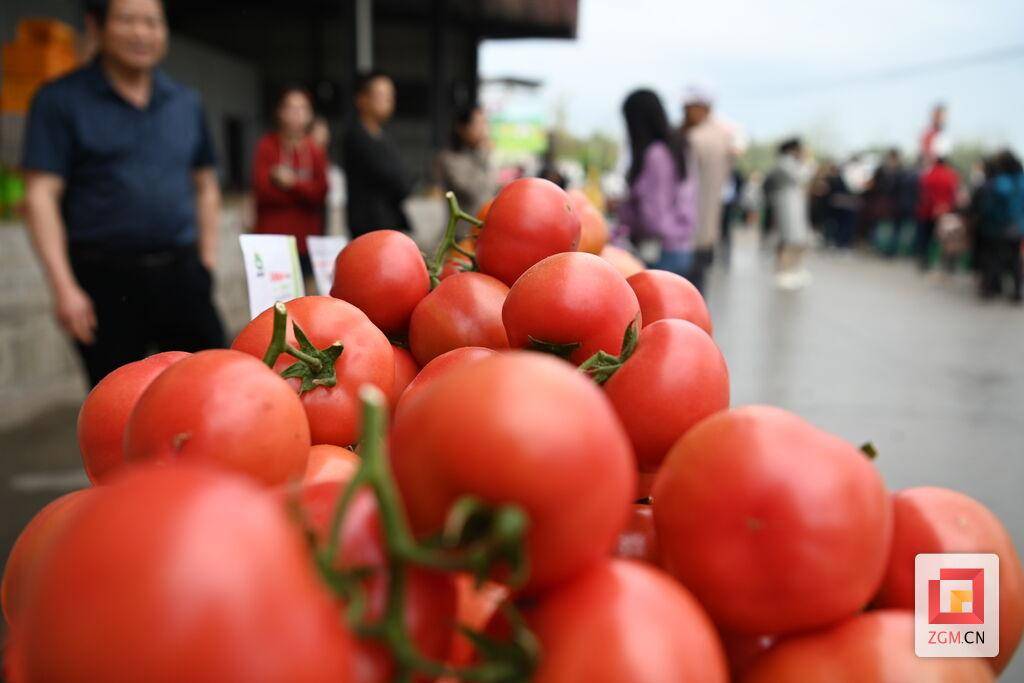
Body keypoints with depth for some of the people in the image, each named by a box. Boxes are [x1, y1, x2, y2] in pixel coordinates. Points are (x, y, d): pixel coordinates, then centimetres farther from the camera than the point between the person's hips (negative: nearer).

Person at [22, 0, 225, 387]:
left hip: (181, 273, 3)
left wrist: (207, 261, 9)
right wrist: (63, 287, -14)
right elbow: (41, 196, -6)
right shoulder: (61, 100, 0)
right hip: (105, 279, -3)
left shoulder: (186, 103, 12)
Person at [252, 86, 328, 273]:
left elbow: (321, 191, -2)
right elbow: (261, 189, -6)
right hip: (272, 236, -2)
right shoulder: (267, 145, 2)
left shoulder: (315, 150, 9)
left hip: (306, 238, 3)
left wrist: (293, 182, -18)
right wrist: (303, 189, -11)